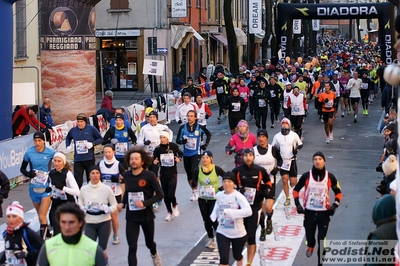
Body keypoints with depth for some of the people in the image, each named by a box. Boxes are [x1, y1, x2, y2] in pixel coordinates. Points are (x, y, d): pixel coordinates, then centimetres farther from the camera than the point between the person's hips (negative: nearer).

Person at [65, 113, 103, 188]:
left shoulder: (91, 129, -6)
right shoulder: (73, 130, 3)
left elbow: (100, 139, 1)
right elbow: (68, 138, 24)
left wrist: (92, 143, -16)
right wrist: (68, 146, 7)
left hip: (89, 159, -1)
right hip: (77, 159, 1)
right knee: (77, 180, -6)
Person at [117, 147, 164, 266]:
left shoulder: (149, 175, -16)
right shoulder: (126, 175, -3)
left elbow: (160, 194, -14)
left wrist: (145, 203, -25)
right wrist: (123, 203, -2)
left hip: (147, 216, -1)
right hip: (131, 216, 1)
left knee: (149, 242, 21)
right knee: (132, 248, -7)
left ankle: (154, 255, 56)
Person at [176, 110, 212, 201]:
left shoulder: (200, 127, -7)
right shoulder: (183, 127, -3)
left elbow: (209, 134, 11)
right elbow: (177, 140, 1)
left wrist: (205, 144, 2)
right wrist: (182, 141, -20)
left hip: (196, 154, -3)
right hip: (186, 154, 3)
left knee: (193, 172, -18)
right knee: (189, 175, 9)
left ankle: (195, 192, -3)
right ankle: (194, 192, 27)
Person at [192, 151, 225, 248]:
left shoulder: (216, 169, -14)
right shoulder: (198, 170, -9)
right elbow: (193, 185, -1)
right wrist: (194, 184, -18)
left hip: (215, 199, -3)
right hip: (202, 200, 3)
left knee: (212, 220, -9)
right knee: (206, 221, 11)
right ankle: (211, 239, 31)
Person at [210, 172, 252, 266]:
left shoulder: (238, 196, -20)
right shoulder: (219, 195, -4)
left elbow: (248, 211, -33)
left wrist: (230, 212, -35)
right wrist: (213, 216, -1)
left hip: (238, 233, -2)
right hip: (222, 232, 2)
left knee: (237, 256, 21)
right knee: (223, 258, -8)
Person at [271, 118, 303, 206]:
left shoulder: (294, 135, -3)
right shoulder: (277, 136, 1)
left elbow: (300, 144, 9)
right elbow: (273, 148, 12)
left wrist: (297, 149, -10)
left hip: (292, 160, -1)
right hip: (281, 160, 1)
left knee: (293, 182, -4)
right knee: (284, 180, -4)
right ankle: (287, 198, 8)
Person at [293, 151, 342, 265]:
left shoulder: (330, 177, -4)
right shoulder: (306, 176, -5)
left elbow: (338, 193, 8)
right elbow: (296, 190, 7)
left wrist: (335, 205, -6)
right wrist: (298, 204, -3)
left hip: (324, 212, 0)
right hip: (309, 211, 0)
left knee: (322, 239, -3)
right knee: (309, 235, 5)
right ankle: (310, 246, 39)